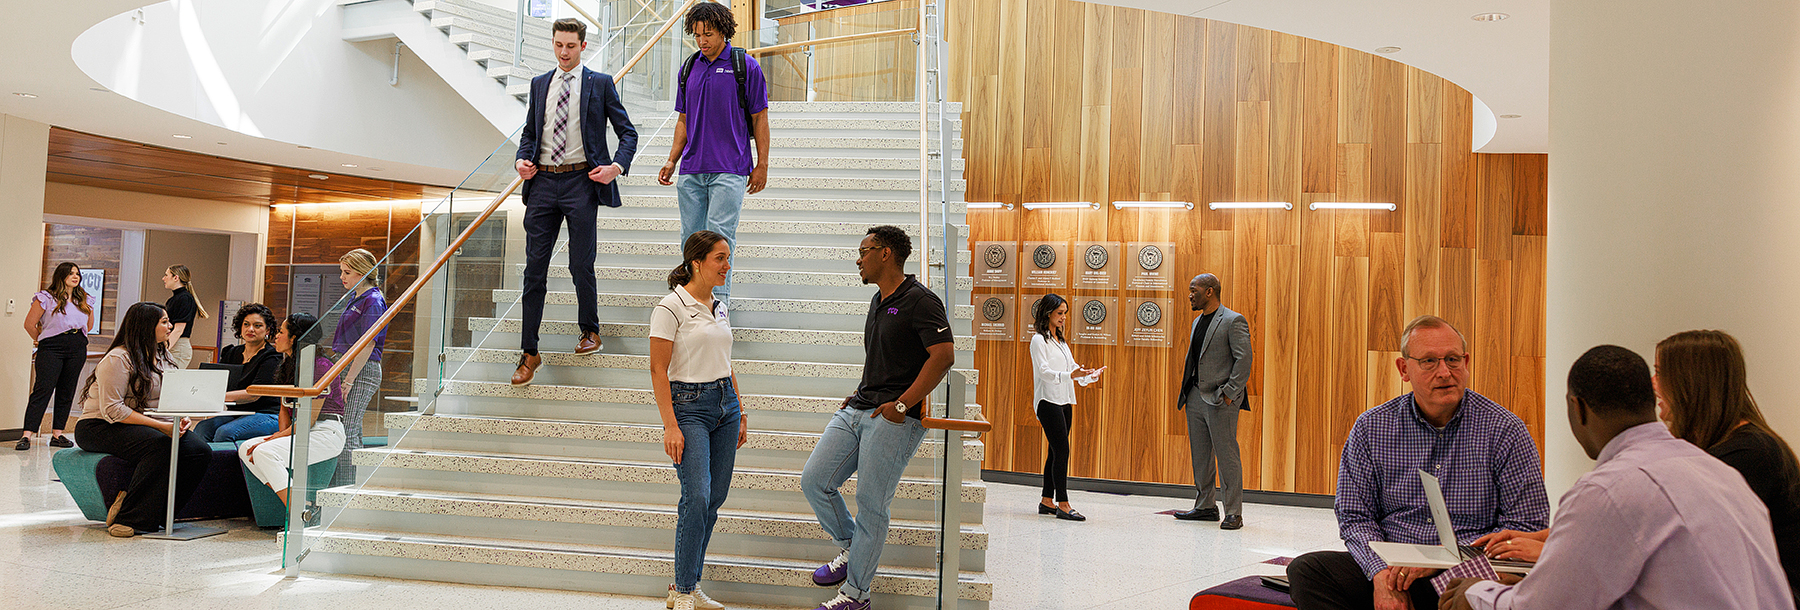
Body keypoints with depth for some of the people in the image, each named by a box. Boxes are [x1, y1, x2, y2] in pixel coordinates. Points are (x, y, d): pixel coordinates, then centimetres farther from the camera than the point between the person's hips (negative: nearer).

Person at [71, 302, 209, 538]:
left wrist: (181, 420, -8)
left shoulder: (162, 356, 14)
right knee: (160, 445, -37)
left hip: (151, 425, 7)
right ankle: (128, 517, -26)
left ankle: (150, 513, -17)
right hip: (100, 428, -7)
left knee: (200, 451, -20)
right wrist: (161, 425, -26)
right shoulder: (118, 359, -12)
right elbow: (112, 410, -20)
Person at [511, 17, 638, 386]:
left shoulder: (600, 84, 3)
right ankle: (529, 353, 7)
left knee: (581, 266, 3)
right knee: (534, 268, 1)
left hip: (581, 181, -3)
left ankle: (590, 330, 29)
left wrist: (618, 166, -13)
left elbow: (627, 132, 4)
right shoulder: (539, 84, 15)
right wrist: (521, 159, 3)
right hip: (542, 182, 3)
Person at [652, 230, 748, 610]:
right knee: (697, 497, -16)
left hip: (725, 405, 7)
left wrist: (740, 414, 18)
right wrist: (671, 426, -16)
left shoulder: (719, 307, 12)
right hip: (688, 407, -7)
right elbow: (658, 370, -11)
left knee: (714, 499, 6)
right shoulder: (671, 307, -9)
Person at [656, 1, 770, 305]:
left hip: (729, 169, -5)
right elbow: (684, 120, 18)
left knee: (719, 235, -9)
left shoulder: (746, 66, -1)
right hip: (691, 169, 5)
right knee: (691, 237, 7)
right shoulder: (689, 68, 12)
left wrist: (762, 165, -3)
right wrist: (671, 161, 10)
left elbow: (760, 118, 1)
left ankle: (719, 301, -3)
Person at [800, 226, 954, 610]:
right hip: (858, 410, 9)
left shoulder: (919, 300, -11)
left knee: (871, 505, -4)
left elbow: (943, 356, -20)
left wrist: (901, 405, -20)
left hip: (895, 419, -9)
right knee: (814, 481, 4)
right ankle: (850, 548, 24)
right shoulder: (878, 301, 19)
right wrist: (862, 394, 18)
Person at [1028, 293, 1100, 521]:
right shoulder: (1039, 340, -7)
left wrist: (1086, 373, -2)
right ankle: (1063, 505, -12)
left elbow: (1071, 365, 18)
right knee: (1061, 451, -12)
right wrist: (1069, 375, -29)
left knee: (1056, 452, 8)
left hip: (1064, 401, 8)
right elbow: (1044, 371, -16)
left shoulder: (1061, 341, 19)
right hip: (1048, 401, -8)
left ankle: (1047, 501, 14)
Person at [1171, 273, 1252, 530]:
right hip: (1196, 397, 9)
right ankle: (1205, 506, 22)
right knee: (1199, 455, 12)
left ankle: (1233, 513, 2)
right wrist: (1185, 391, 13)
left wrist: (1229, 393, -18)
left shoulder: (1234, 321, -9)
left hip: (1220, 401, -8)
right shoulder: (1197, 322, 17)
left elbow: (1244, 359, -14)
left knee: (1227, 456, -5)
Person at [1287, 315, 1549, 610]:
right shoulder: (1370, 428, 4)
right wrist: (1381, 573, -14)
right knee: (1306, 570, -21)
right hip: (1390, 566, 3)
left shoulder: (1504, 429, -1)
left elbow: (1528, 527, -3)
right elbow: (1355, 516, 7)